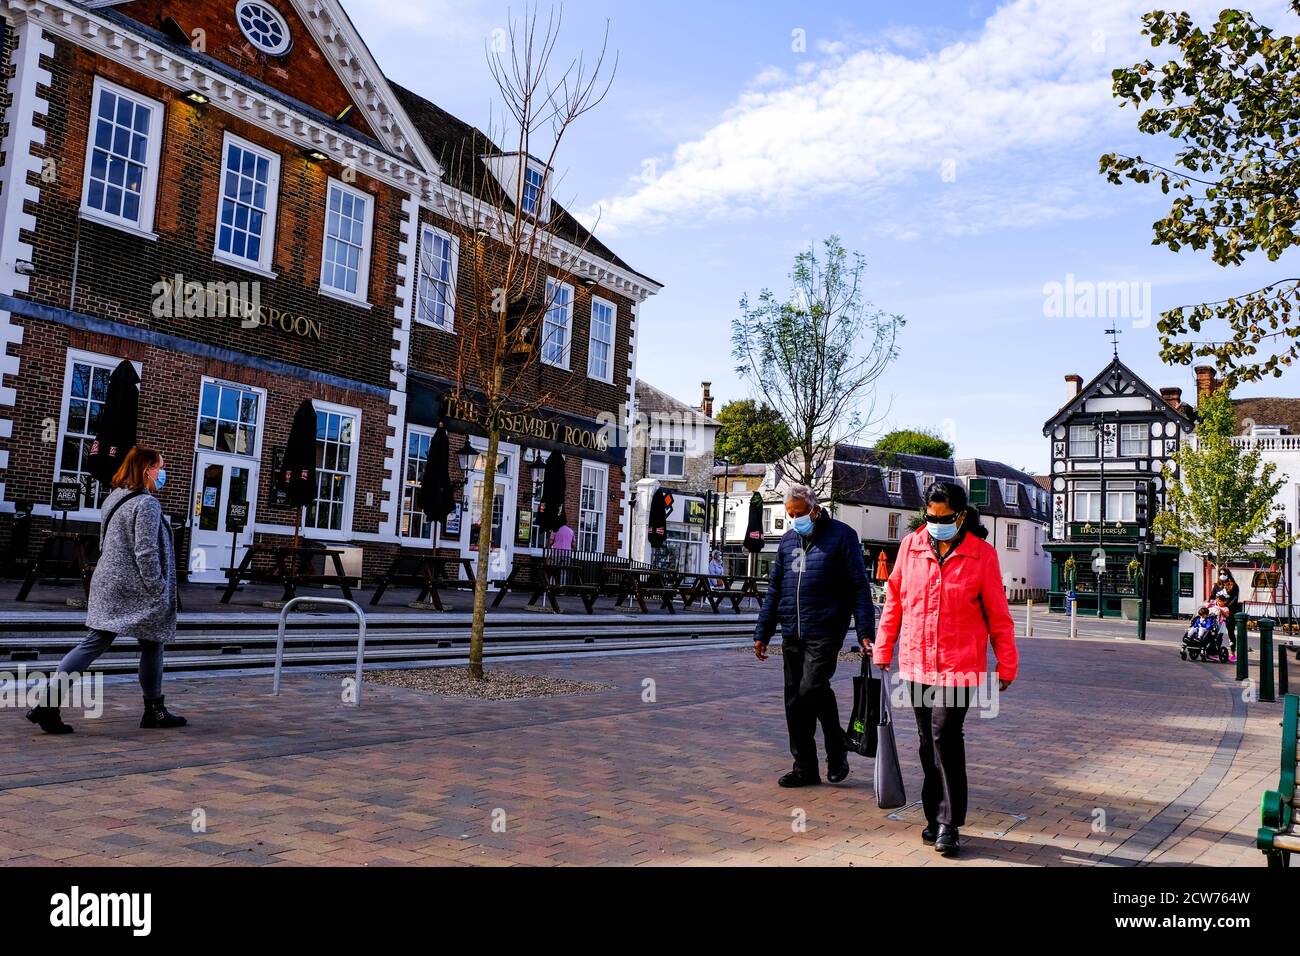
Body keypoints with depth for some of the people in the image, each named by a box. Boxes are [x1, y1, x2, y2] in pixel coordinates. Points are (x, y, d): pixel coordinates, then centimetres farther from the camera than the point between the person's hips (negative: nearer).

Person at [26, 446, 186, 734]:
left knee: (94, 644, 6)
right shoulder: (146, 503, -15)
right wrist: (158, 591, -15)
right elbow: (146, 552, -20)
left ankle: (47, 702, -4)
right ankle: (154, 711, 17)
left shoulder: (113, 499, 14)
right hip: (136, 590, -8)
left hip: (108, 584, 8)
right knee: (152, 645, 7)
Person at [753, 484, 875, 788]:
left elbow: (860, 587, -4)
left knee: (812, 689, -19)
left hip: (824, 633, -6)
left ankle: (837, 750, 6)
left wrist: (865, 632, -11)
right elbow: (774, 590, 18)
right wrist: (762, 633, 14)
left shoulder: (841, 535, -2)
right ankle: (805, 767, 18)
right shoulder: (787, 541, 15)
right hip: (792, 635, 6)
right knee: (794, 701, 6)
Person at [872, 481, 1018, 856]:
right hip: (916, 662, 4)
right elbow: (894, 601, 10)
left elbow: (998, 614, 1)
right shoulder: (910, 546, 3)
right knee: (928, 741, 11)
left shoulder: (982, 554, -4)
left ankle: (948, 823, 3)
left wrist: (1007, 664, 4)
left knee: (945, 736, -10)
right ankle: (936, 816, 24)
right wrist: (883, 649, 11)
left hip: (960, 664, -3)